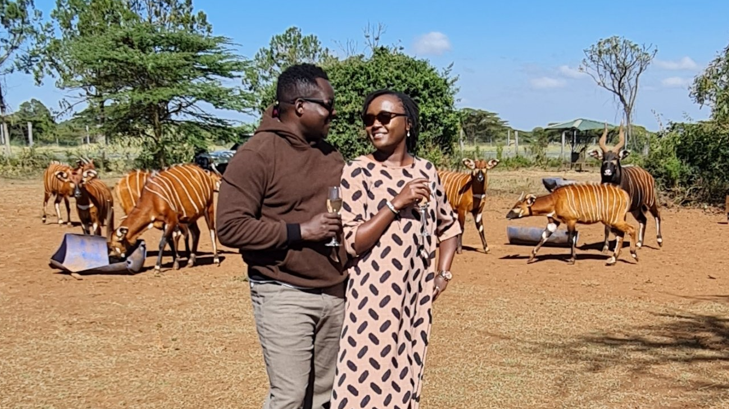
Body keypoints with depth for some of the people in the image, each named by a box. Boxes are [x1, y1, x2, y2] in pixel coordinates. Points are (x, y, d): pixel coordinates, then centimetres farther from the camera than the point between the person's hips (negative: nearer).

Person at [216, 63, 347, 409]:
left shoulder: (331, 155, 12)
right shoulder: (257, 154, -11)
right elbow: (230, 226, -17)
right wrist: (300, 232, -19)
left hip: (335, 293, 7)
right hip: (284, 294, -7)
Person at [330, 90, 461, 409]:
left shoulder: (425, 171, 7)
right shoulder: (357, 172, -8)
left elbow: (449, 226, 20)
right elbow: (349, 243, -14)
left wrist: (442, 274, 7)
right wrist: (396, 203, -20)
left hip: (416, 300, 5)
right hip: (372, 301, -5)